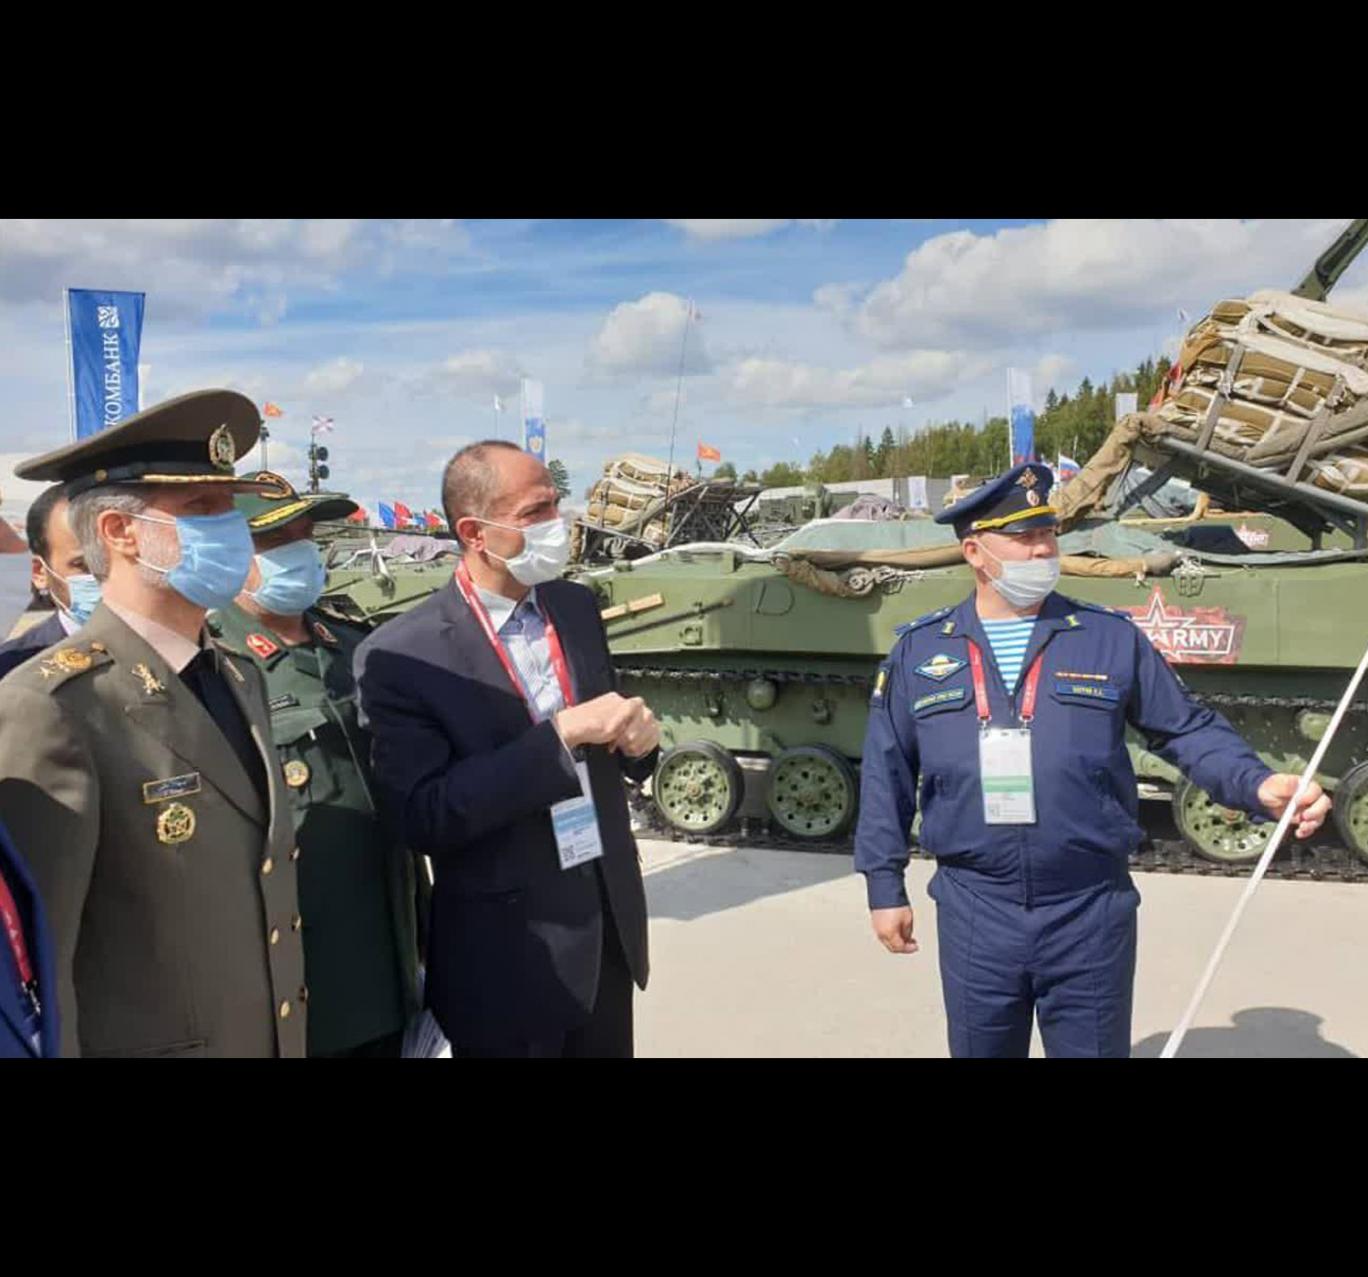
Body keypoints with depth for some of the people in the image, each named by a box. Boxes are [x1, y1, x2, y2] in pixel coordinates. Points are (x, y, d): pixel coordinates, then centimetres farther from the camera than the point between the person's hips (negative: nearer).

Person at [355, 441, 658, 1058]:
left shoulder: (577, 606, 3)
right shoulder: (402, 655, -15)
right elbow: (422, 819, -21)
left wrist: (637, 735, -10)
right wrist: (560, 735, -26)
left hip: (610, 922, 5)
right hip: (509, 953, -5)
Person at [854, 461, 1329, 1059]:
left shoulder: (1110, 637, 2)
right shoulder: (919, 650, 3)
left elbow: (1189, 729, 7)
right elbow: (887, 774, 7)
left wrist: (1258, 785, -12)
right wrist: (885, 887, 6)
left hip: (1091, 916, 0)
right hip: (974, 915, 1)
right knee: (980, 1047, 16)